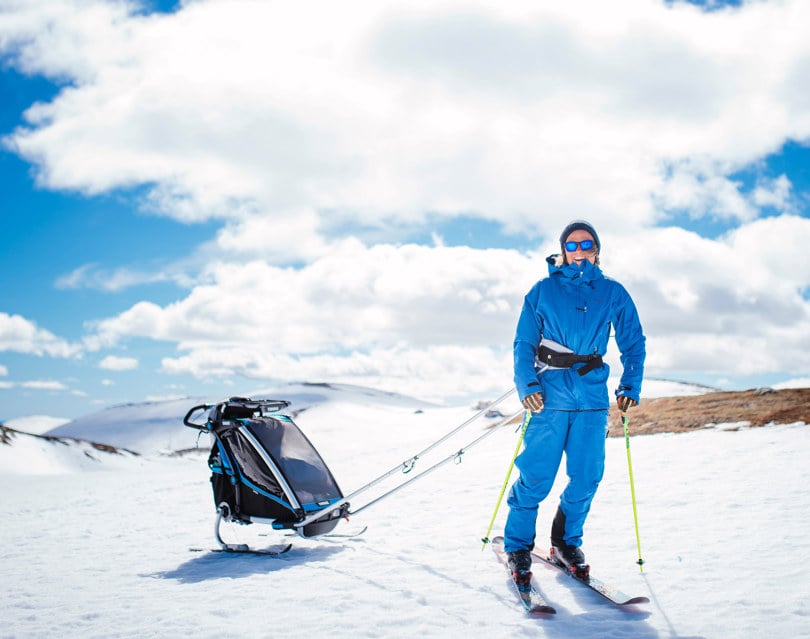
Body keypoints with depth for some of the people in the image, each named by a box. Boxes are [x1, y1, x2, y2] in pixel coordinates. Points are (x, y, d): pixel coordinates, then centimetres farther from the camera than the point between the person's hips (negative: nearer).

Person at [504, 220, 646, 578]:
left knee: (586, 477, 1)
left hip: (592, 397, 2)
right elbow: (524, 344, 4)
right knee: (536, 475, -4)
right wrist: (527, 385, -10)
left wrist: (630, 386, 1)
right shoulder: (543, 291, 5)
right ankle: (518, 545, 12)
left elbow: (633, 343, 13)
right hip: (550, 394, -2)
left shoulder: (613, 293, 9)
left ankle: (567, 542, 22)